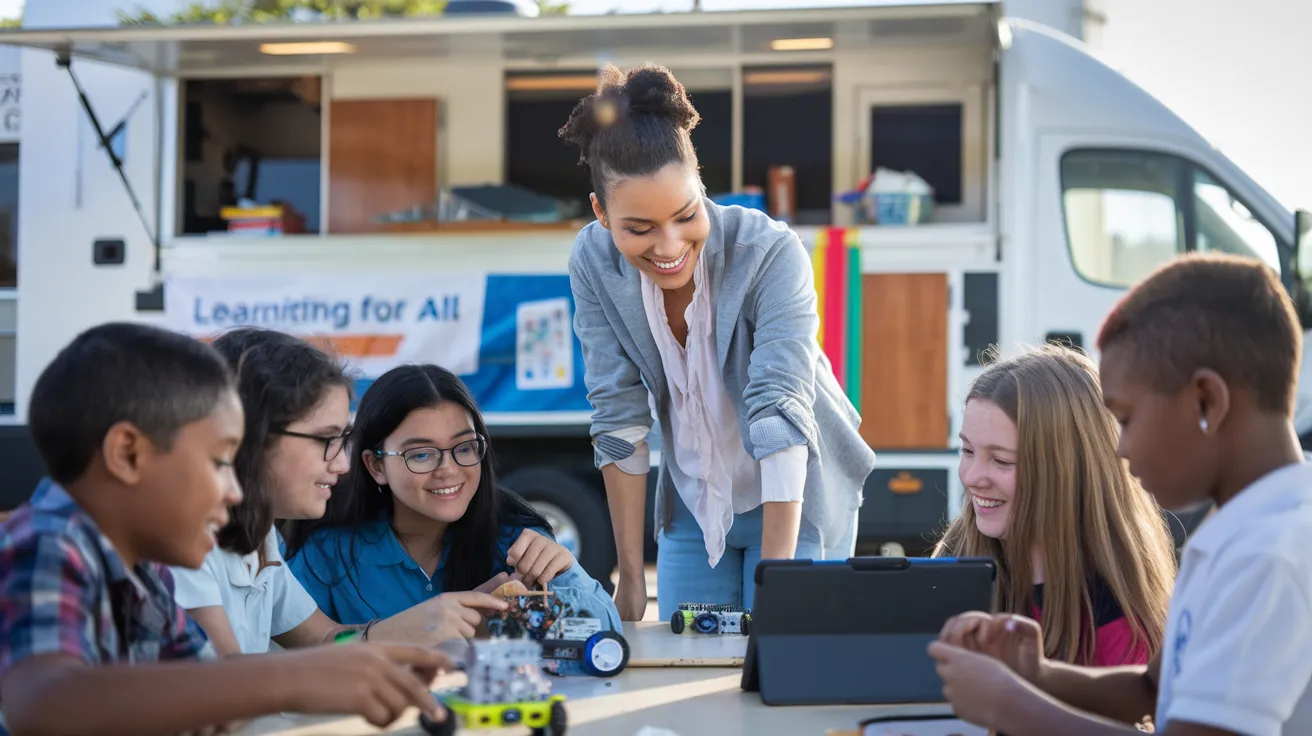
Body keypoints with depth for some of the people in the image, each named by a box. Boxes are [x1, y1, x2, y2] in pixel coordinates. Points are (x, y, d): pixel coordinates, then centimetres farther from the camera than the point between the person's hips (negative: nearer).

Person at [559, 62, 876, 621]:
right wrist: (630, 576, -11)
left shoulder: (771, 253, -27)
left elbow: (781, 408, -33)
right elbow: (619, 417, -12)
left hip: (795, 498, -3)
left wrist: (775, 577, -39)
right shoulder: (593, 264, -17)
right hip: (692, 506, 3)